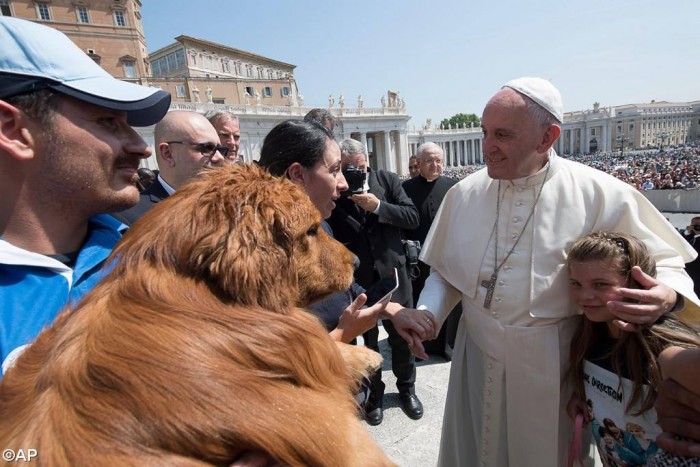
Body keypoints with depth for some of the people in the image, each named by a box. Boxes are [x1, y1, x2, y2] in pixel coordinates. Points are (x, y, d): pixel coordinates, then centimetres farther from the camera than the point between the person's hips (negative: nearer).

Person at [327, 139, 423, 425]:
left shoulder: (387, 180, -2)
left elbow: (413, 218, -6)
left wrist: (378, 206, -19)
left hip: (393, 273, 1)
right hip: (356, 280, -1)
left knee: (402, 336, 16)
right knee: (366, 340, 16)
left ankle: (406, 387, 43)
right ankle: (375, 393, 39)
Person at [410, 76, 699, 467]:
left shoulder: (601, 195, -13)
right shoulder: (465, 194, -6)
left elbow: (662, 260, -2)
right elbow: (444, 271, 3)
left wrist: (668, 293, -24)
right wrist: (426, 314, -13)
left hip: (557, 365, -2)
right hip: (479, 357, 3)